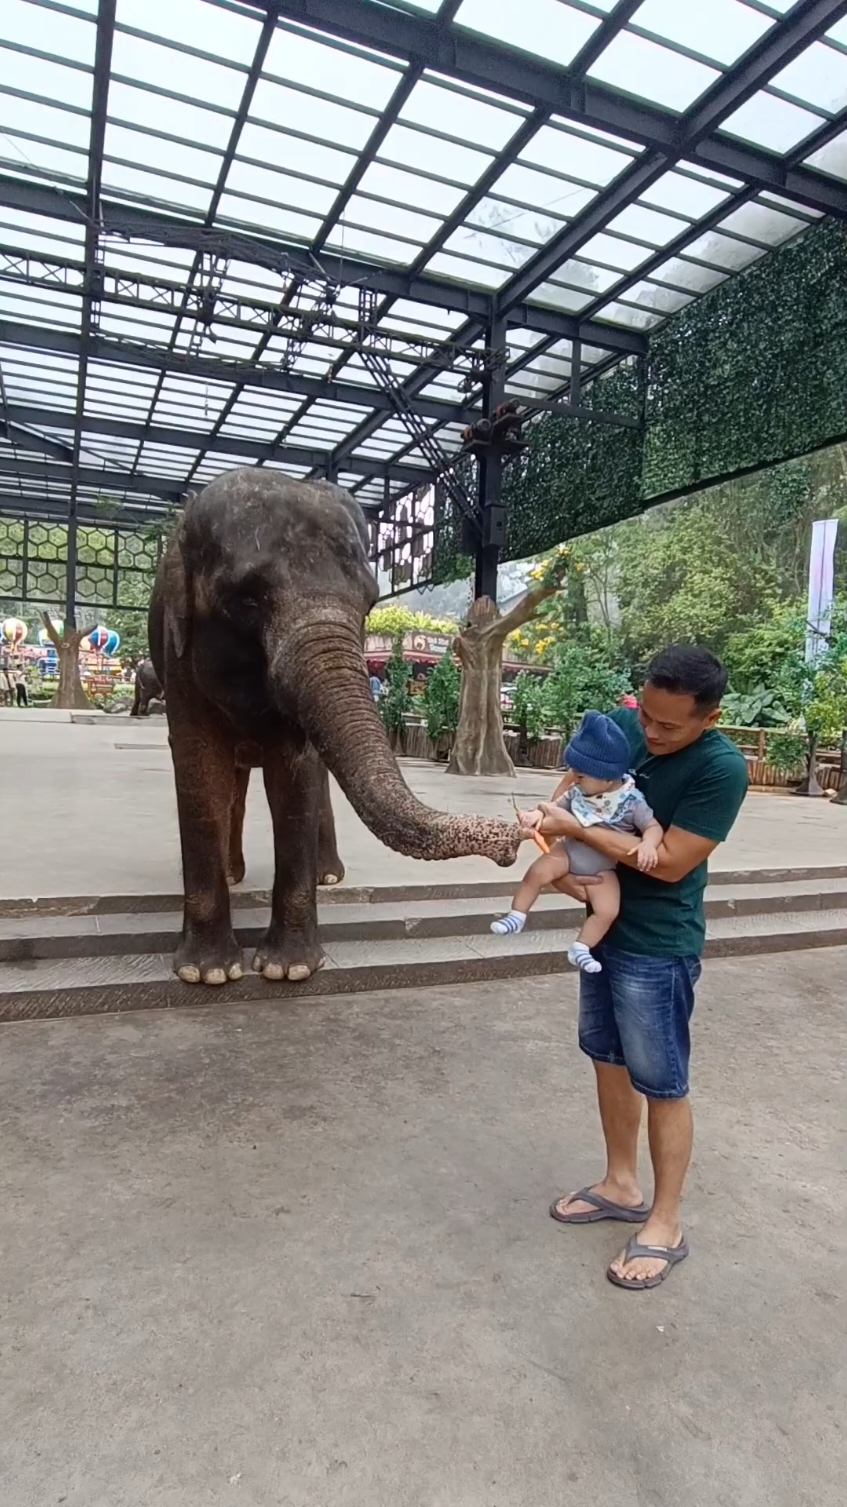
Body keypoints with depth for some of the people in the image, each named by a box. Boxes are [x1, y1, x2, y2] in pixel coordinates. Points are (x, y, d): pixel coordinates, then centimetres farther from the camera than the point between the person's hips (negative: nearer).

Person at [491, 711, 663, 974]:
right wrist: (538, 814, -19)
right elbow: (556, 807, 3)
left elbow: (653, 827, -17)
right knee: (536, 873, -18)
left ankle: (580, 948, 1)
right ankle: (516, 915, 0)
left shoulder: (632, 801, -18)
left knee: (608, 911, -15)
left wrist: (648, 845, -39)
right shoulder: (578, 791, -7)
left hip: (603, 868, -2)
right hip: (569, 851, 2)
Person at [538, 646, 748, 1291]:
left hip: (658, 947, -7)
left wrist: (577, 830, -24)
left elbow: (671, 862, -24)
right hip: (603, 925, 7)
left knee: (662, 1085, 8)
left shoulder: (722, 768, -22)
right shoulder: (619, 725, -4)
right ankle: (621, 1185, 40)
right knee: (610, 1060, 20)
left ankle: (665, 1225, 28)